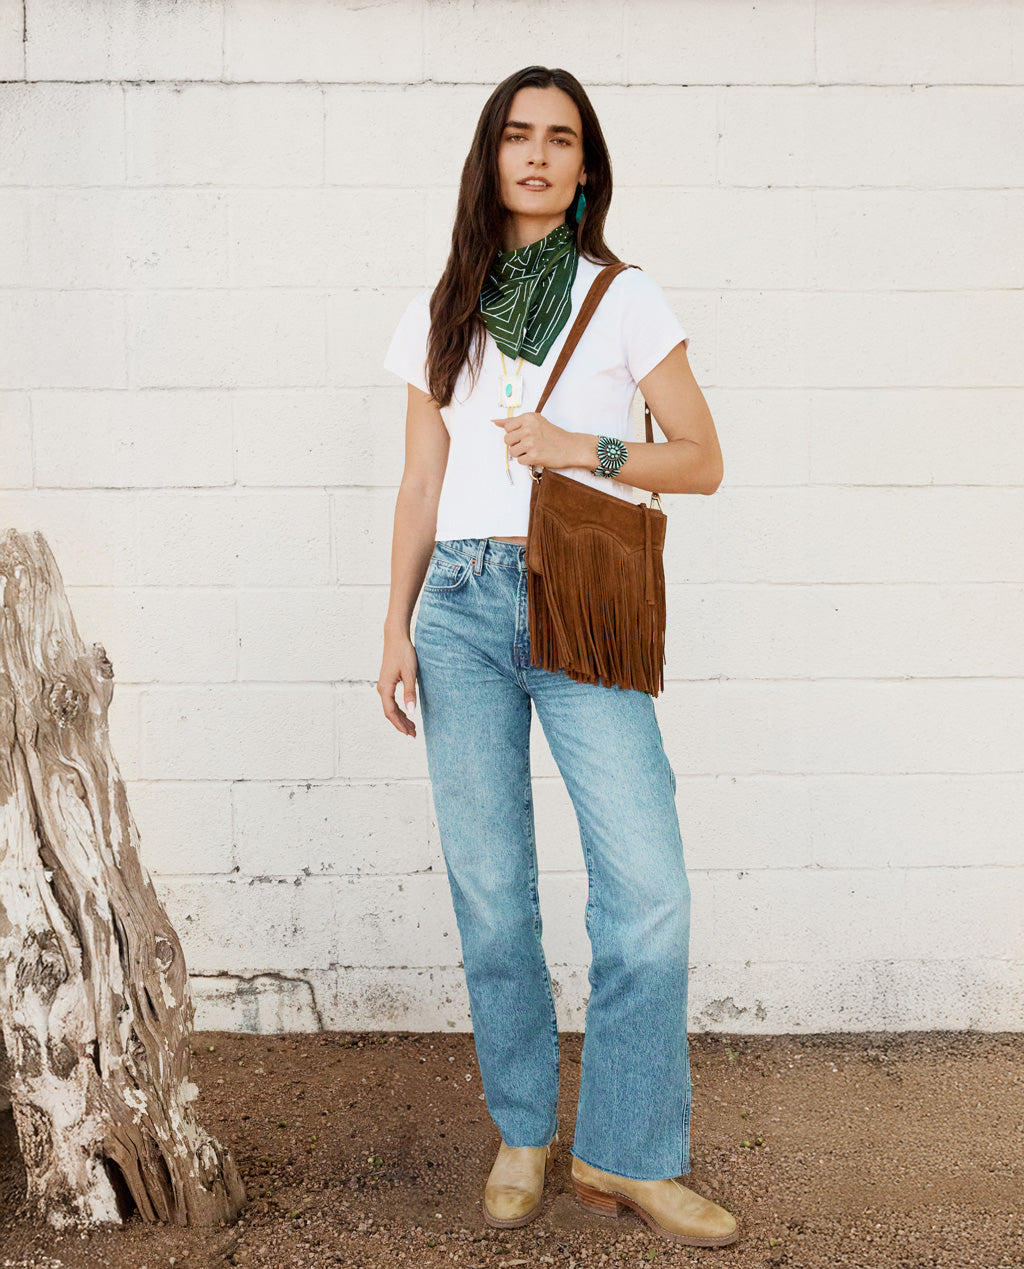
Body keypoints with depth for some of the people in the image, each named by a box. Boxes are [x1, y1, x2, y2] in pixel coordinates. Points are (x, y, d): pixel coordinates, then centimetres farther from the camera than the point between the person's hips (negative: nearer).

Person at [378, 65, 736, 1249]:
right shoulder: (441, 313, 13)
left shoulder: (628, 301, 6)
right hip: (464, 605, 2)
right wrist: (396, 627, 7)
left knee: (648, 886, -10)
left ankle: (628, 1153, 6)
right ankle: (523, 1131, 20)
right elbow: (420, 483, 13)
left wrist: (585, 447, -9)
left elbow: (702, 461, 6)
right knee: (489, 887, 3)